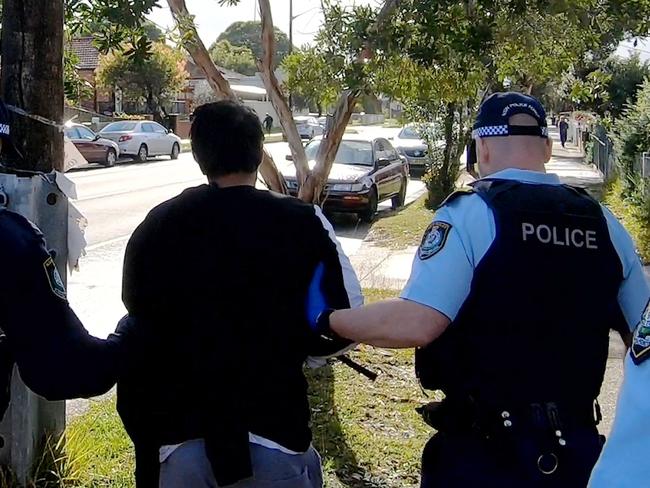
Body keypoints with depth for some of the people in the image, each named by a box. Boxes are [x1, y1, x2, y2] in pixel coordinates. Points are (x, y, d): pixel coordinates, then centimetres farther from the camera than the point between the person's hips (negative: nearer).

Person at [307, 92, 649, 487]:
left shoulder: (470, 214, -14)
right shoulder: (604, 223, 1)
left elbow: (415, 324, -24)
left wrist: (326, 319, -10)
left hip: (486, 450, -4)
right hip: (578, 445, 4)